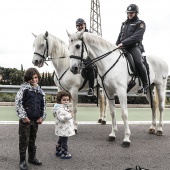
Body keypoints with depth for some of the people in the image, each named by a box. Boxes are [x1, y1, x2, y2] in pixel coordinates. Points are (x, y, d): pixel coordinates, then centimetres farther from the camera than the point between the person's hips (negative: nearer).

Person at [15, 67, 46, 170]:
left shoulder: (40, 90, 11)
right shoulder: (24, 88, -5)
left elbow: (43, 104, 15)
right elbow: (18, 102, -12)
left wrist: (42, 117, 5)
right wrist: (23, 116, -16)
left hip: (36, 120, 5)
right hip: (25, 120, -5)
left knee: (33, 140, 17)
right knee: (24, 141, 3)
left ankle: (32, 158, 31)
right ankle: (23, 161, 14)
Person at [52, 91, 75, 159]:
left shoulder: (65, 107, 13)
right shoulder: (59, 109, -22)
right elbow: (61, 118, -32)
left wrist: (69, 113, 9)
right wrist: (70, 115, -25)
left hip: (64, 129, 11)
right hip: (63, 129, -11)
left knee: (61, 140, 21)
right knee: (64, 141, -3)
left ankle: (58, 151, 34)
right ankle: (64, 154, 5)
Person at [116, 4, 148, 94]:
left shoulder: (140, 23, 2)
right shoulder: (124, 24, 23)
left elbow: (136, 37, -13)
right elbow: (120, 37, 26)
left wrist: (123, 43, -20)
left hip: (134, 47, -7)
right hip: (123, 48, 7)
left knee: (138, 62, -31)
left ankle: (145, 85, -18)